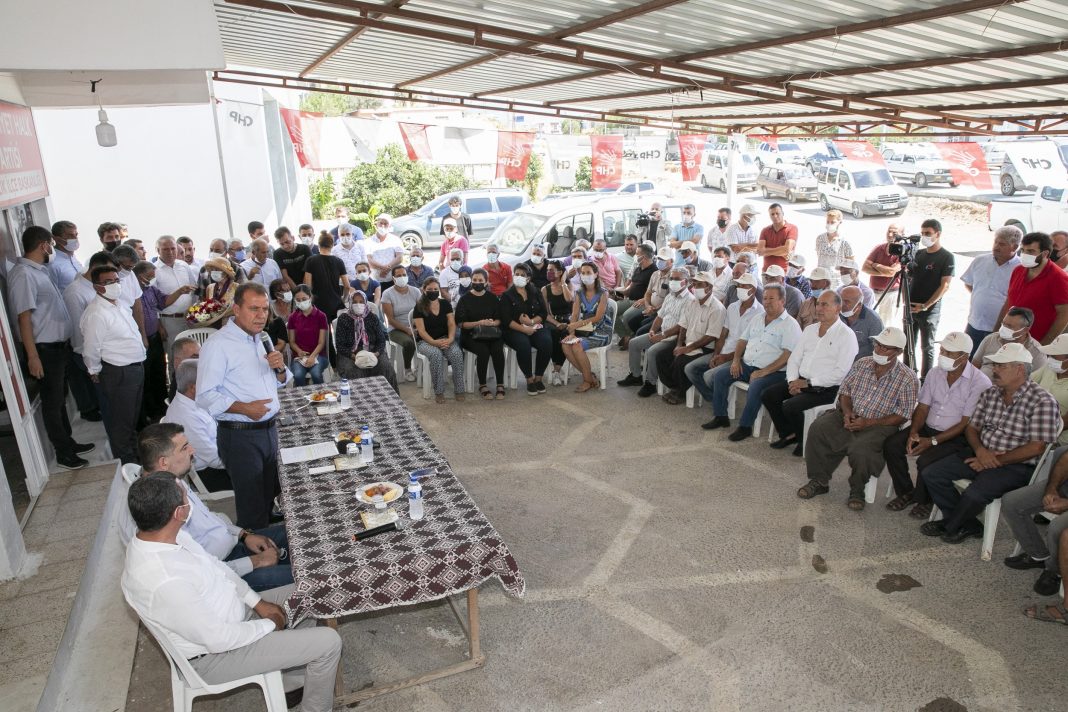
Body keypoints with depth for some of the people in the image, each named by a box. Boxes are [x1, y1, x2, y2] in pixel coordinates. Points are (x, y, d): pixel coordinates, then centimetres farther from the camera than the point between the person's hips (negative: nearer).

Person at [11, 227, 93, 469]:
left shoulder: (41, 270, 9)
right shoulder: (23, 274, -18)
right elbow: (24, 317, -20)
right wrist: (32, 357, -22)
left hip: (60, 345, 9)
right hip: (45, 349, -9)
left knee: (60, 399, 19)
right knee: (52, 402, 3)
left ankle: (68, 442, 32)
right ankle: (63, 454, 13)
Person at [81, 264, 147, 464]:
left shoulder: (119, 305, 7)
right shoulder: (96, 314, -22)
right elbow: (91, 350, -17)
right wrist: (95, 373, -5)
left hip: (136, 367, 9)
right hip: (119, 373, -9)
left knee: (133, 416, 24)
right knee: (121, 419, 7)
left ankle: (134, 451, 41)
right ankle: (126, 461, 21)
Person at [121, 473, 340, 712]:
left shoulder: (165, 535, -10)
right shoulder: (164, 583, -37)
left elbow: (214, 566, 6)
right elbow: (219, 638, -28)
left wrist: (257, 602, 2)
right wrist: (269, 625, -12)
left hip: (224, 613, 9)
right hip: (214, 653, -9)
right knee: (328, 642, -11)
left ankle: (290, 681, 30)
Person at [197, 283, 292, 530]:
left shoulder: (261, 339, 11)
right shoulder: (218, 344, -14)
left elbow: (278, 383, 21)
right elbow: (205, 396, -18)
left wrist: (280, 368, -1)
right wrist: (243, 408, -28)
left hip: (269, 430, 8)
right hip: (240, 436, -8)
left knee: (269, 497, 19)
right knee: (253, 509, 0)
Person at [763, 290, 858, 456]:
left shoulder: (846, 335, -9)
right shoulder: (809, 329, 13)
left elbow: (840, 372, -17)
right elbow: (794, 358, 13)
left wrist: (809, 383, -17)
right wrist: (793, 381, -5)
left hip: (826, 388, -7)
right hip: (800, 381, 7)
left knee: (790, 406, -26)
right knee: (768, 395, -10)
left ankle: (804, 441, 1)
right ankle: (789, 434, 7)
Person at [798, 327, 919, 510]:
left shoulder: (908, 379, -8)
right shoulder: (861, 364, 5)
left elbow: (902, 416, -9)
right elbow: (845, 390, 11)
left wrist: (868, 422, -18)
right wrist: (847, 413, -10)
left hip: (880, 424, -4)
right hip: (850, 416, 5)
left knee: (860, 448, -35)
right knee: (818, 428, -21)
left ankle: (857, 491, -5)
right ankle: (819, 481, -6)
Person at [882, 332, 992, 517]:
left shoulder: (980, 382, -15)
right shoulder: (935, 372, 3)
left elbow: (966, 423, -17)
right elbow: (923, 407, 6)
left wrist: (932, 441, -22)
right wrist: (914, 432, -12)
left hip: (956, 437, -6)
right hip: (928, 428, 6)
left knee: (926, 461, -30)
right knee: (890, 445, -14)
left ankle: (924, 501, 1)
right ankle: (906, 492, 6)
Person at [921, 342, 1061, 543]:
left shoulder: (1042, 402, -13)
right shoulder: (990, 393, 7)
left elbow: (1037, 447, -18)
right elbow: (972, 427, 10)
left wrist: (996, 460, -16)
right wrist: (980, 450, -11)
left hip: (1016, 465, -7)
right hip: (981, 454, 7)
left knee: (975, 494, -32)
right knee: (930, 474, -7)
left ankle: (949, 526, 1)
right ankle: (967, 525, 6)